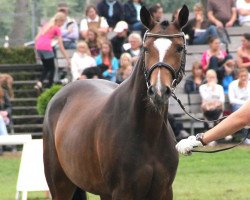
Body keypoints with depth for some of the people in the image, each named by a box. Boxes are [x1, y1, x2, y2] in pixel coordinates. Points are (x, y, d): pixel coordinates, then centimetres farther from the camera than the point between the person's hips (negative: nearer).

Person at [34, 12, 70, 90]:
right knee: (52, 68, 8)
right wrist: (67, 59, 5)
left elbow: (36, 38, 18)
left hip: (39, 46, 6)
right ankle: (50, 86, 0)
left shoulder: (46, 25, 23)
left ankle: (39, 83, 1)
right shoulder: (57, 29, 5)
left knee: (46, 67, 19)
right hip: (46, 47, -6)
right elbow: (61, 47, 2)